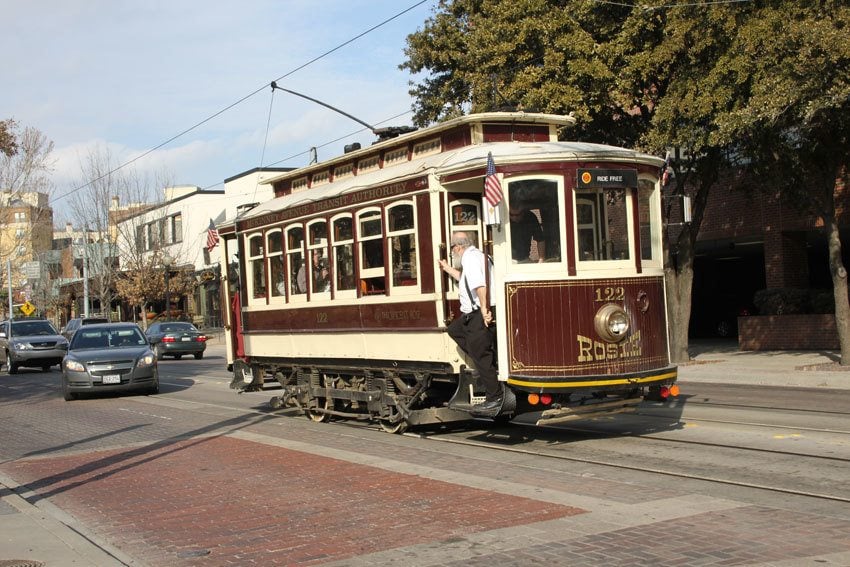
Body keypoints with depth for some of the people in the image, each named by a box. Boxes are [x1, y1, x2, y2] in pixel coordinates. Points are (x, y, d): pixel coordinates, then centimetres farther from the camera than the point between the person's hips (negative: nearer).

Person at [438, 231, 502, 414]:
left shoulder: (469, 257, -13)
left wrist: (484, 309, -31)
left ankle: (495, 399, -4)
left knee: (481, 357, -7)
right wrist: (448, 269, 43)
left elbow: (479, 284, -28)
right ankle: (488, 358, 12)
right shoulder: (475, 254, 19)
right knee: (454, 329, 24)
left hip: (480, 316, -11)